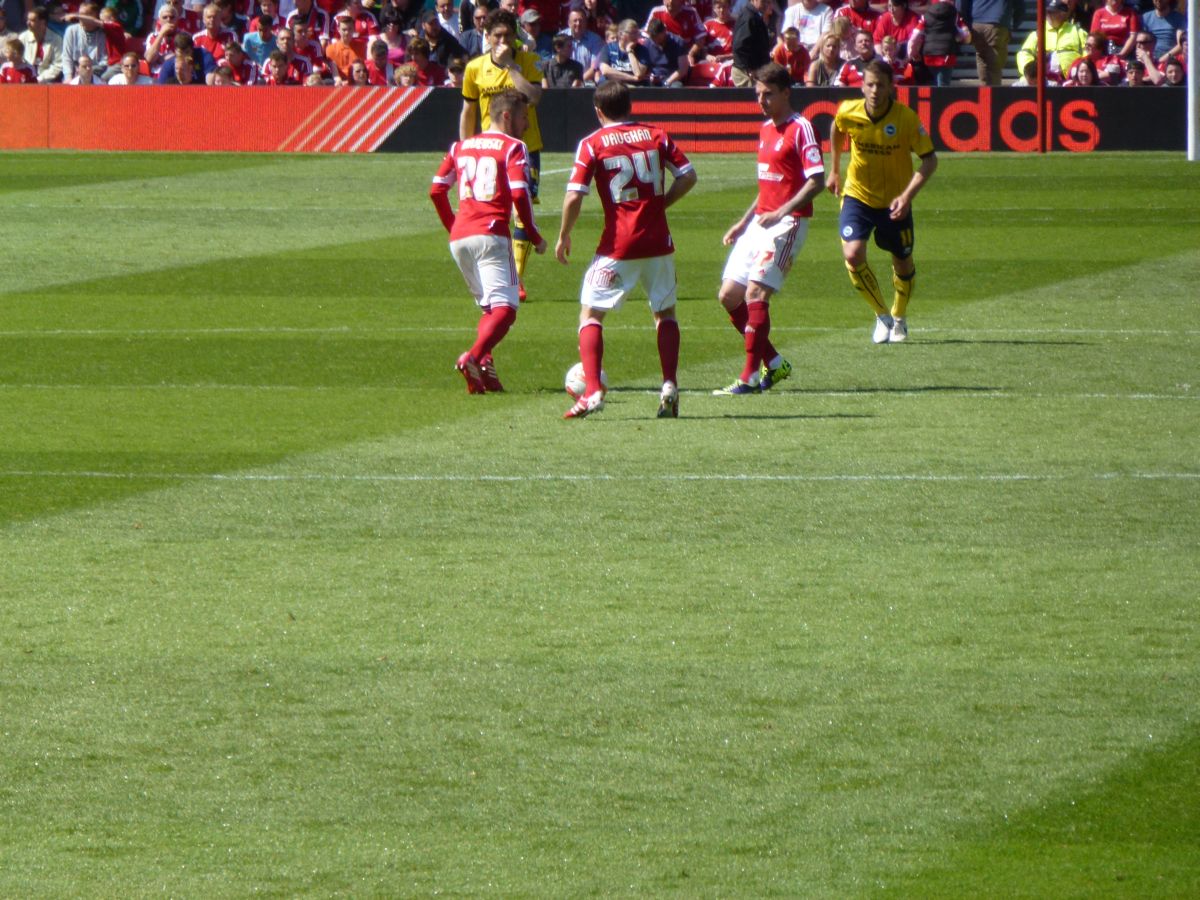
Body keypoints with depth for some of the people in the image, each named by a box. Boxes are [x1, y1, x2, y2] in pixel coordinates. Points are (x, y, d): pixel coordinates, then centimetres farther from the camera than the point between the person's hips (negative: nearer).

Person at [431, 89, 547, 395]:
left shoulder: (461, 146, 19)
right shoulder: (512, 148, 1)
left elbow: (437, 191, 16)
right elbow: (519, 195, -11)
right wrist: (535, 237, 0)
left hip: (459, 239, 6)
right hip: (491, 235, -6)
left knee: (489, 307, 19)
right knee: (505, 308, -11)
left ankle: (484, 367, -1)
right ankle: (474, 357, -34)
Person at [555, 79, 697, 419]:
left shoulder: (592, 144, -4)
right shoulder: (655, 135, 5)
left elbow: (574, 197, -10)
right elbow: (688, 176, 2)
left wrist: (563, 237, 3)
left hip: (618, 245, -3)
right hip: (658, 242, 3)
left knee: (590, 313, 6)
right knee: (665, 313, 19)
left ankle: (593, 391, -10)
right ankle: (670, 387, 5)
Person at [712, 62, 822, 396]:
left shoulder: (801, 129, -11)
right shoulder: (766, 129, 17)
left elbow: (816, 181, -18)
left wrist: (781, 213, -25)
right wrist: (744, 222, 23)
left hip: (788, 222, -9)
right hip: (760, 221, 9)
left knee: (756, 293, -17)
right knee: (729, 296, 5)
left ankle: (750, 378, -14)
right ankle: (774, 363, 16)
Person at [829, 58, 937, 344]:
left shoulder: (906, 118, -23)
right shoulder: (848, 112, -16)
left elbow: (930, 159, -17)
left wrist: (907, 195, -29)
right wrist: (834, 170, 17)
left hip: (894, 200, -1)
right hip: (857, 194, 1)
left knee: (903, 263, 12)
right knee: (853, 254, -20)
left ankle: (900, 317, 40)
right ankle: (882, 315, 0)